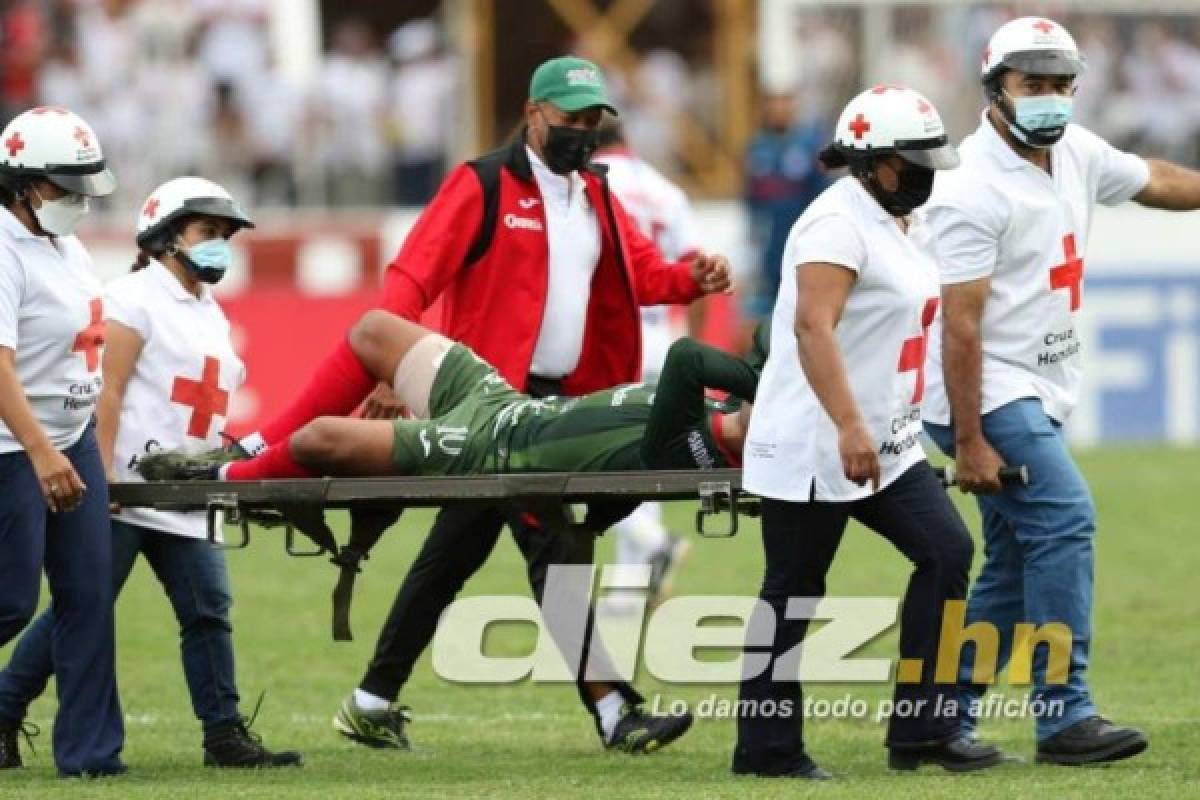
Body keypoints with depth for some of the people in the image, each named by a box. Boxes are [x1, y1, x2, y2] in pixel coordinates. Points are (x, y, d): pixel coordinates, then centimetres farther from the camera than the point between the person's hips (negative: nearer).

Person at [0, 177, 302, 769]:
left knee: (209, 612, 2)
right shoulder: (137, 297, -6)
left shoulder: (210, 314, 20)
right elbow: (108, 391, -13)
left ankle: (224, 736, 4)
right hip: (127, 491, -8)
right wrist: (105, 476, -19)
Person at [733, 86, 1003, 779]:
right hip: (813, 444, -9)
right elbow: (813, 328, -27)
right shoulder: (839, 222, -17)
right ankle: (767, 749, 8)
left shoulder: (901, 222, 14)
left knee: (947, 552, 0)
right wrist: (849, 428, -33)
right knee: (793, 591, -1)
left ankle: (921, 729, 2)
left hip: (887, 445, 9)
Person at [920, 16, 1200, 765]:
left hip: (1039, 396, 9)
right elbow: (960, 325, -21)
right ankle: (1064, 715, -17)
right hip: (991, 396, -9)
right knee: (1066, 521, -18)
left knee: (1018, 568, 9)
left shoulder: (1077, 153, 5)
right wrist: (969, 443, -22)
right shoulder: (975, 192, -19)